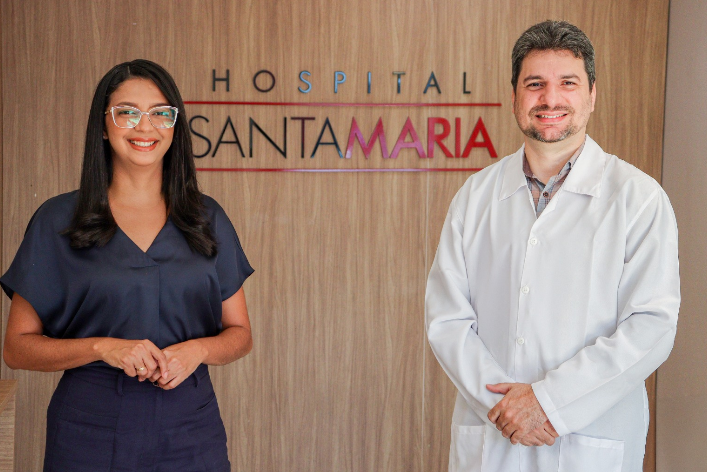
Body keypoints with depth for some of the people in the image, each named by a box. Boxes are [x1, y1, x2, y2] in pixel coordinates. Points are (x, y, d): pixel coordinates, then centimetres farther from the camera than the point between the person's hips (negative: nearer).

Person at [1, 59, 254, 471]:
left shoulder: (207, 219, 5)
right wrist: (102, 348, -16)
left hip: (191, 436, 2)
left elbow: (240, 334, 9)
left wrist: (198, 351, -11)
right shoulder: (58, 221, 0)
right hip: (90, 436, -1)